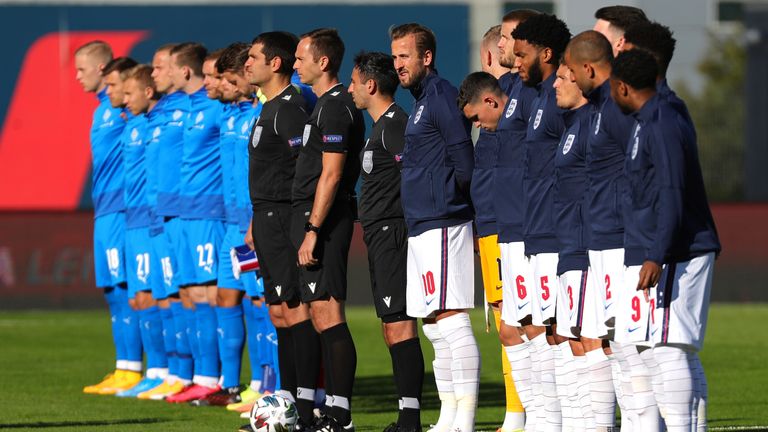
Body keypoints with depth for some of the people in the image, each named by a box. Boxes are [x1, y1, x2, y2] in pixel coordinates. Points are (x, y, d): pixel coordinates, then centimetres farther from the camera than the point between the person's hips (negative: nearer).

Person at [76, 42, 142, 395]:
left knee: (123, 287, -9)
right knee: (113, 289, 9)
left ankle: (130, 370, -9)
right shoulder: (102, 109, 19)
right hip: (105, 209, 10)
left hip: (120, 206, -10)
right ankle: (123, 370, 11)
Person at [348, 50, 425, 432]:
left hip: (392, 231, -11)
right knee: (391, 327, 10)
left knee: (399, 325, -12)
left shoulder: (393, 124, -12)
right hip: (380, 236, 11)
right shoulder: (381, 126, 19)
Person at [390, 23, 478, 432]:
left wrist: (449, 199, -6)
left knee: (451, 321, -12)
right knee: (435, 329, 12)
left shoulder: (441, 96, -11)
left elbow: (465, 162, -16)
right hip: (422, 229, 11)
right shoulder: (421, 100, 19)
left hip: (442, 226, -11)